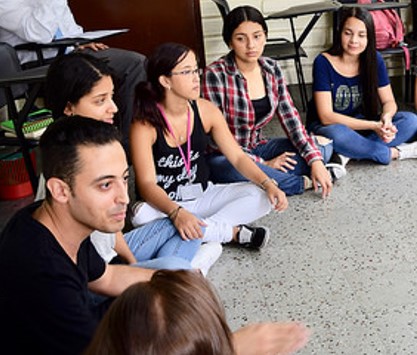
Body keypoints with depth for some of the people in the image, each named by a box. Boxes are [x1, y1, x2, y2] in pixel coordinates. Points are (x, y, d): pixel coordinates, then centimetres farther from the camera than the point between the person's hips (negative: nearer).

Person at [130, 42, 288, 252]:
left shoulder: (206, 111, -6)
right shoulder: (144, 125, -19)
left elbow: (238, 157, -3)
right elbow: (146, 184, -26)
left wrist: (268, 184, -20)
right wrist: (176, 213, -44)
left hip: (203, 196, 3)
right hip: (164, 205, -3)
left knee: (260, 196, -14)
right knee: (142, 216, -38)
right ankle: (234, 232, -26)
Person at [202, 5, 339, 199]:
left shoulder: (271, 69, -1)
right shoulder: (215, 74, -18)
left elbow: (290, 118, -4)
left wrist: (315, 161, -17)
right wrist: (264, 164, -19)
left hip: (257, 148, 5)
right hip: (226, 156, -5)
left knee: (323, 146, -9)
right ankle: (303, 182, -18)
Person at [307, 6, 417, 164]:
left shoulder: (375, 60, -6)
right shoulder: (323, 63, -19)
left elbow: (389, 101, 0)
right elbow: (326, 116, -24)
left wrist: (386, 117, -27)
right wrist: (373, 126, -31)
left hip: (361, 123, 5)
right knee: (338, 135, -40)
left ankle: (349, 153, -24)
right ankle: (394, 153, -16)